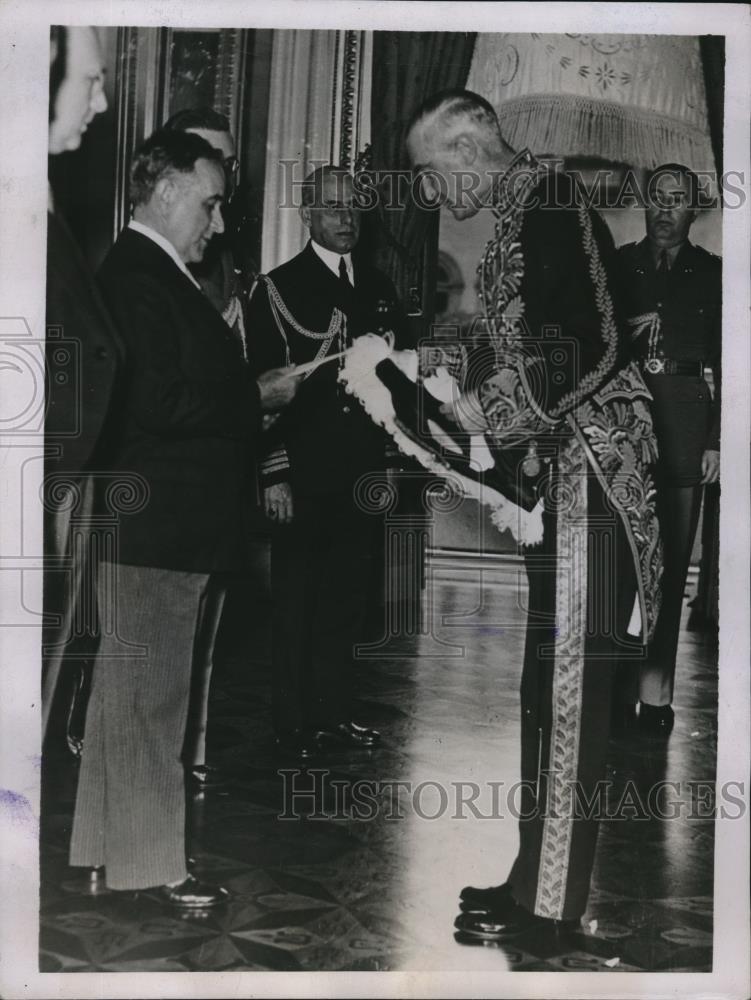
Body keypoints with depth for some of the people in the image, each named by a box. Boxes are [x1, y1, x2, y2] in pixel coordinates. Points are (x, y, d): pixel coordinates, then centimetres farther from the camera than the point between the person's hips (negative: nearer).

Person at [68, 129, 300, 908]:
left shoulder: (159, 276, 17)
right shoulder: (136, 277, -15)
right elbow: (161, 404, -23)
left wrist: (250, 390, 6)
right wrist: (259, 395, -13)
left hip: (182, 525, 10)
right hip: (156, 526, -10)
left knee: (143, 691, 17)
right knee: (148, 696, -1)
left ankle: (111, 843, 29)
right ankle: (150, 864, 10)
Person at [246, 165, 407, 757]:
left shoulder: (378, 287, 14)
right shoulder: (279, 288, -2)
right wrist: (275, 473, -14)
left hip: (364, 469, 5)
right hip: (305, 470, -5)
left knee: (348, 593, 11)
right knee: (297, 596, 2)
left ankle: (335, 711, 21)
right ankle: (293, 721, 12)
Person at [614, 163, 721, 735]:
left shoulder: (712, 274, 11)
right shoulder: (616, 265, 14)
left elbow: (725, 363, 7)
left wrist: (717, 439, -1)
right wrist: (623, 330, -8)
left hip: (684, 415, -1)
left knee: (672, 558, -3)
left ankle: (655, 683, 1)